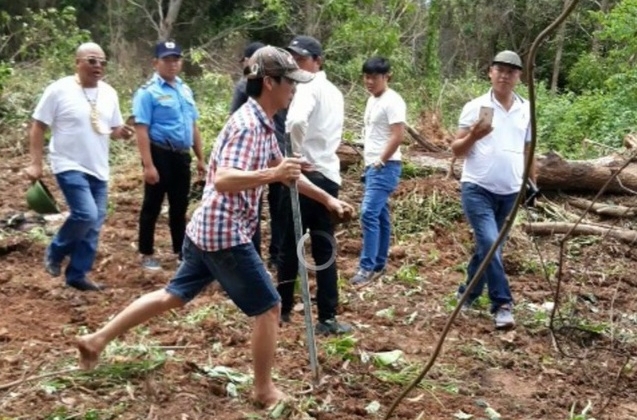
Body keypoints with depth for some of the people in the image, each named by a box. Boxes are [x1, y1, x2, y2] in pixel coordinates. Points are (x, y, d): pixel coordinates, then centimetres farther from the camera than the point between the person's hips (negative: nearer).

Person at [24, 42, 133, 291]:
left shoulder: (109, 93, 6)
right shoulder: (59, 90, -9)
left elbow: (113, 128, 16)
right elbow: (38, 127, -6)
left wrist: (122, 132, -9)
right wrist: (35, 163, -11)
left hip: (98, 169, 6)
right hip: (69, 166, -6)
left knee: (94, 223, 7)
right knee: (86, 215, -20)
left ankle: (77, 274, 22)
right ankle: (55, 252, 8)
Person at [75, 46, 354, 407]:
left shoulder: (263, 124, 11)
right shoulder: (248, 125, -20)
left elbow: (285, 170, 22)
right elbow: (223, 181, -31)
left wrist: (327, 199, 23)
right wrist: (273, 175, -42)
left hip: (210, 230, 10)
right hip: (226, 234, -10)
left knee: (174, 296, 20)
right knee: (269, 307, 3)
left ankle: (97, 339, 27)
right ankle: (265, 390, 17)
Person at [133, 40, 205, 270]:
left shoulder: (185, 90, 12)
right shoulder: (148, 92, -10)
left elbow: (193, 125, 17)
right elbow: (141, 130, -16)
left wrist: (200, 158, 15)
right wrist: (148, 165, -22)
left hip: (182, 155, 7)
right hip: (160, 154, -7)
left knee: (180, 207, 16)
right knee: (152, 207, 5)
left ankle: (181, 250, 29)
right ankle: (146, 254, 16)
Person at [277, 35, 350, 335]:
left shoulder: (308, 87, -9)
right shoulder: (335, 92, 18)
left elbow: (296, 121, -28)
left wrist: (296, 154, -14)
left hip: (306, 173, -7)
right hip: (329, 175, 7)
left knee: (289, 245, 6)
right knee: (324, 248, 7)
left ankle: (283, 309, 18)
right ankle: (327, 318, 7)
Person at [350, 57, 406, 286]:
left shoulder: (392, 101, -13)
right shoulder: (372, 100, 16)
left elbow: (398, 136, -19)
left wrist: (380, 162, -14)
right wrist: (369, 162, 15)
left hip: (385, 167, -9)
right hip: (372, 166, 10)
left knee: (369, 213, -15)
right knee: (379, 215, 12)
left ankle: (367, 267, -11)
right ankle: (379, 265, 18)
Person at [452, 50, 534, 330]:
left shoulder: (526, 110, 8)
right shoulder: (475, 107, -4)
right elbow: (457, 150, -4)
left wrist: (533, 183, 15)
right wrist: (472, 136, -22)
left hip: (510, 191, 5)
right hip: (477, 188, -4)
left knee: (486, 245, 13)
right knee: (489, 244, -15)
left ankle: (468, 293, 30)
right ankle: (502, 304, -9)